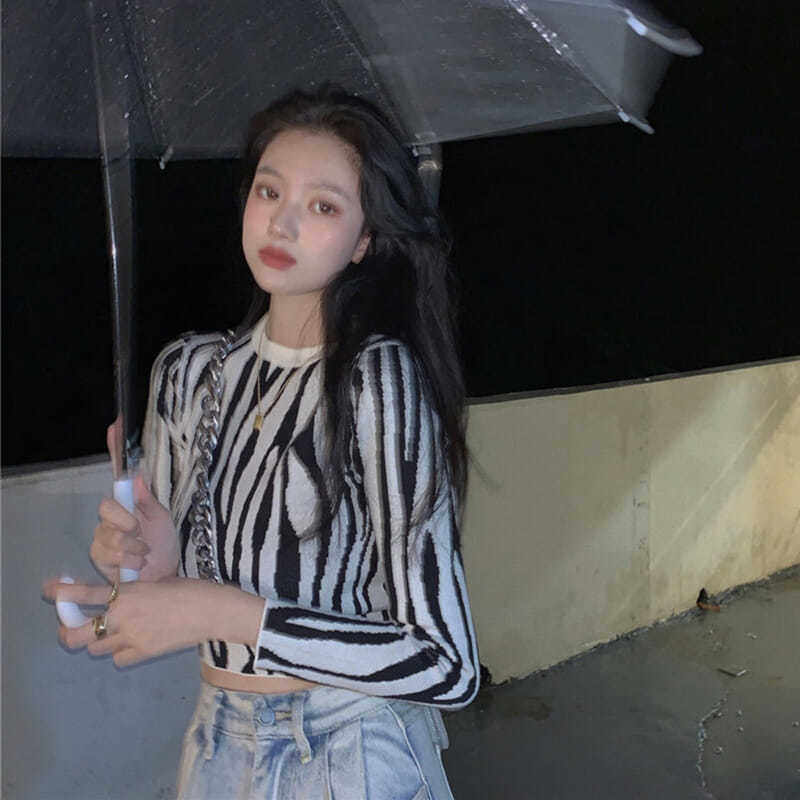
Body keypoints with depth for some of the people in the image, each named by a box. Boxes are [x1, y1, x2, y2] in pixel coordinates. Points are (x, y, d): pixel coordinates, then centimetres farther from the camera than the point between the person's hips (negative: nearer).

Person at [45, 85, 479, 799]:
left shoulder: (379, 379, -21)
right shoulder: (188, 372, -3)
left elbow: (450, 669, -24)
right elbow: (179, 591, 8)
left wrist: (225, 611, -25)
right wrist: (154, 566, -14)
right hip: (219, 742, 5)